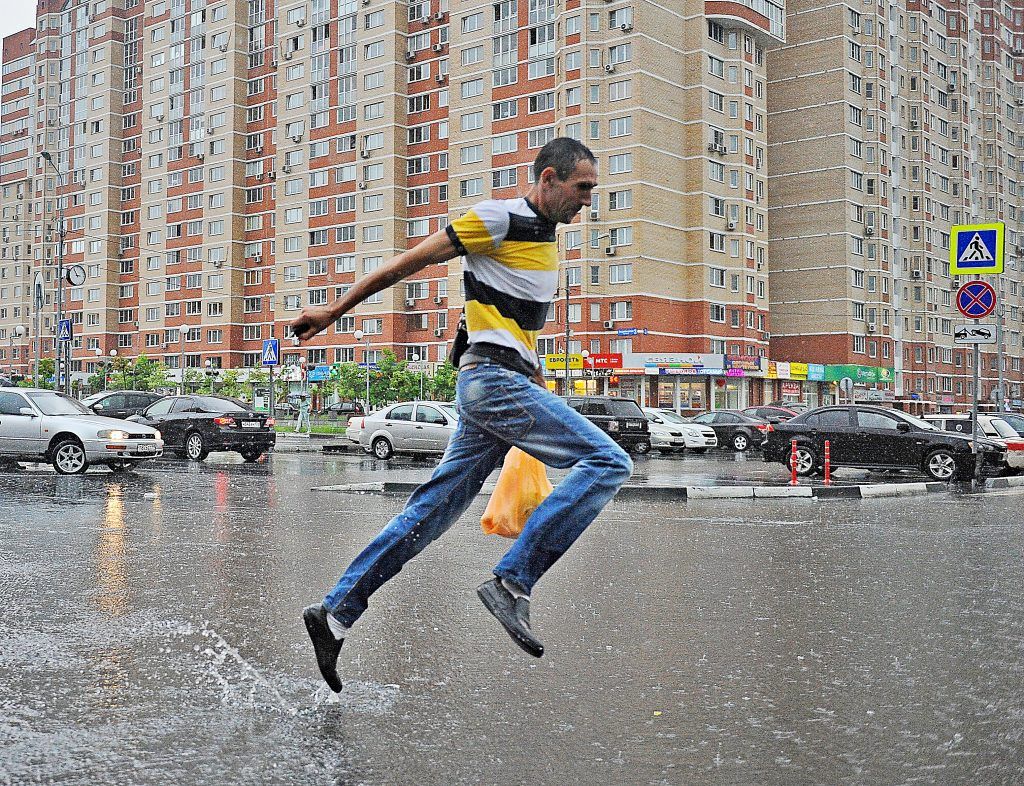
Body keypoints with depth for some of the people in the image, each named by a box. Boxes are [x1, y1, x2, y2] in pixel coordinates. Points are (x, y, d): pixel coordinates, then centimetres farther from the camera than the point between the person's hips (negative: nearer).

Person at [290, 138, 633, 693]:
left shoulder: (543, 238, 21)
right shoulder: (499, 218, -7)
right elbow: (412, 260, -5)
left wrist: (535, 385, 22)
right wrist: (334, 310, -2)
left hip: (503, 382, 9)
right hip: (494, 376, -9)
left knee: (431, 511, 8)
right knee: (607, 461, -15)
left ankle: (335, 612, 13)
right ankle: (512, 584, -18)